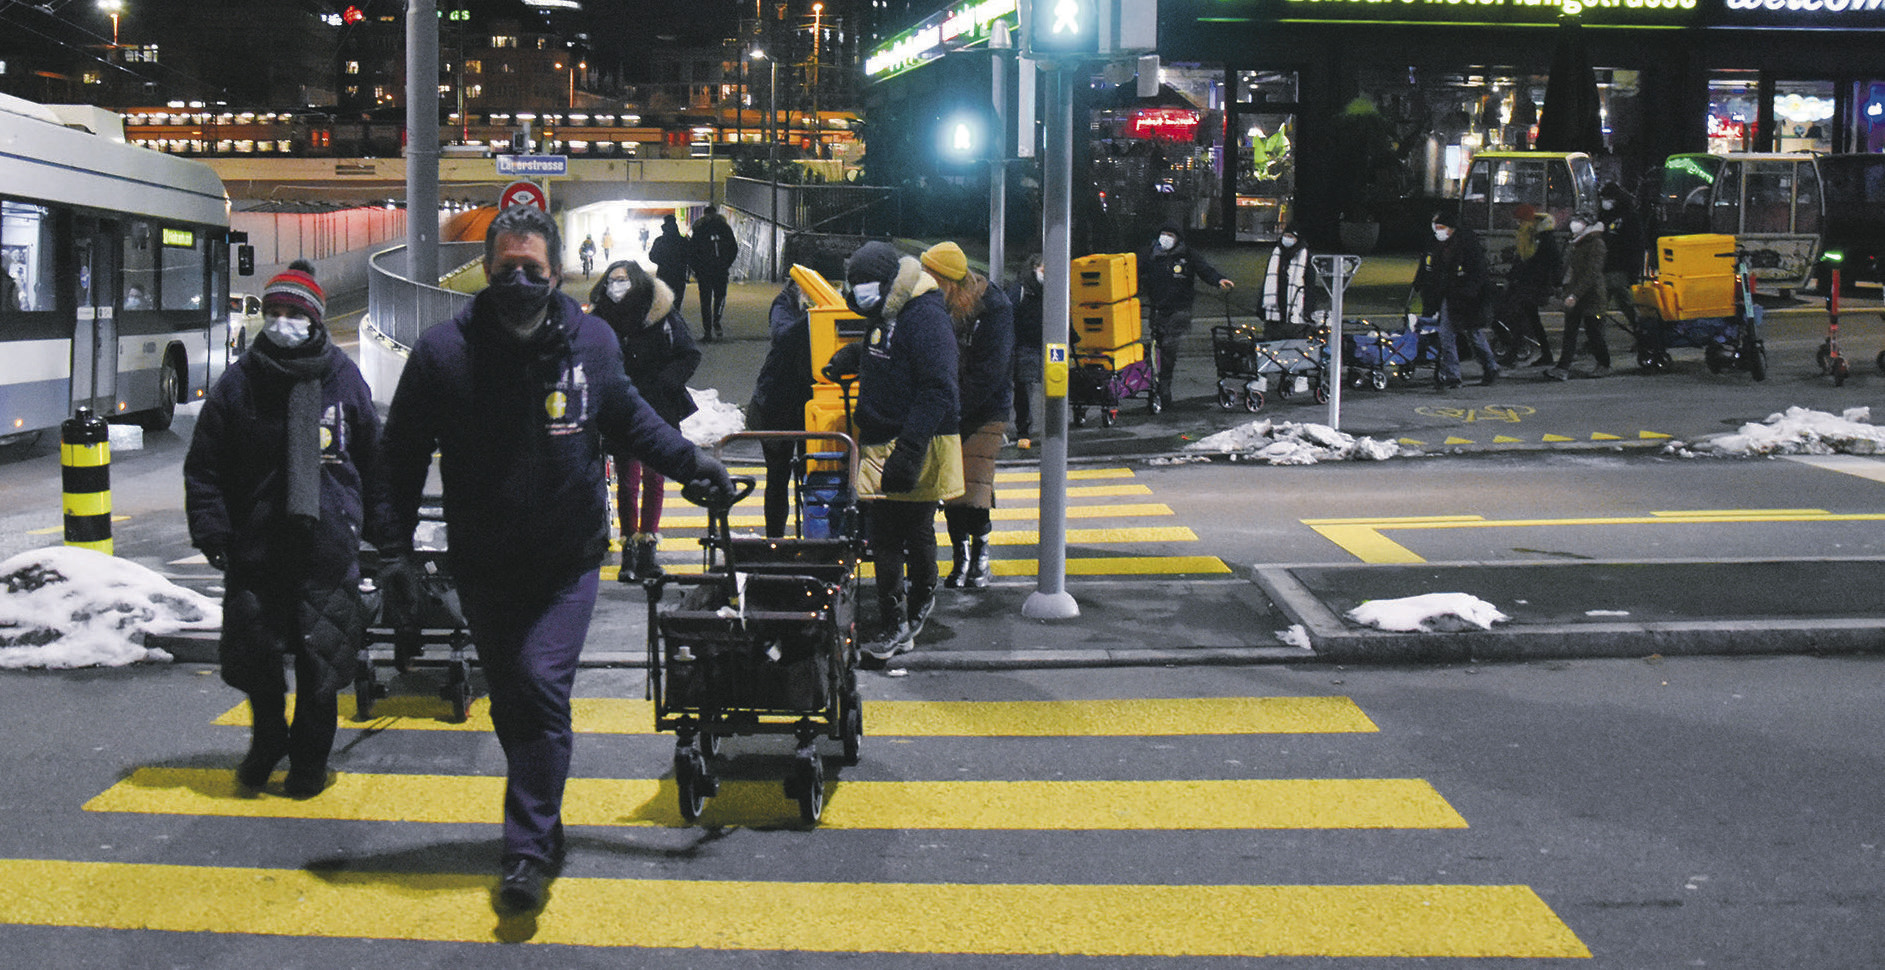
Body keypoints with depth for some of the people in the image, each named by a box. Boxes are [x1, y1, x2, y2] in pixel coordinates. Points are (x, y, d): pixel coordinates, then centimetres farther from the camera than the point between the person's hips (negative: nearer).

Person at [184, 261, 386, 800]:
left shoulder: (343, 379, 5)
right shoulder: (239, 383, 3)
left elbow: (374, 461, 13)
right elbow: (204, 467, 6)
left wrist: (380, 528, 13)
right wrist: (212, 533, -1)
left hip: (329, 548, -1)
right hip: (255, 547, 1)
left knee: (321, 658, 3)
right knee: (251, 655, 5)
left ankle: (309, 759, 20)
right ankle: (267, 740, 31)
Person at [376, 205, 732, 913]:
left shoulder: (591, 342, -3)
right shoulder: (443, 352, -9)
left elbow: (627, 416, 18)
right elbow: (402, 456, 0)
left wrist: (685, 461, 10)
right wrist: (394, 548, -5)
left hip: (567, 562, -1)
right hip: (483, 568, 1)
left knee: (542, 688, -14)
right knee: (510, 701, 11)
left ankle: (529, 850, -10)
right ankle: (539, 822, 32)